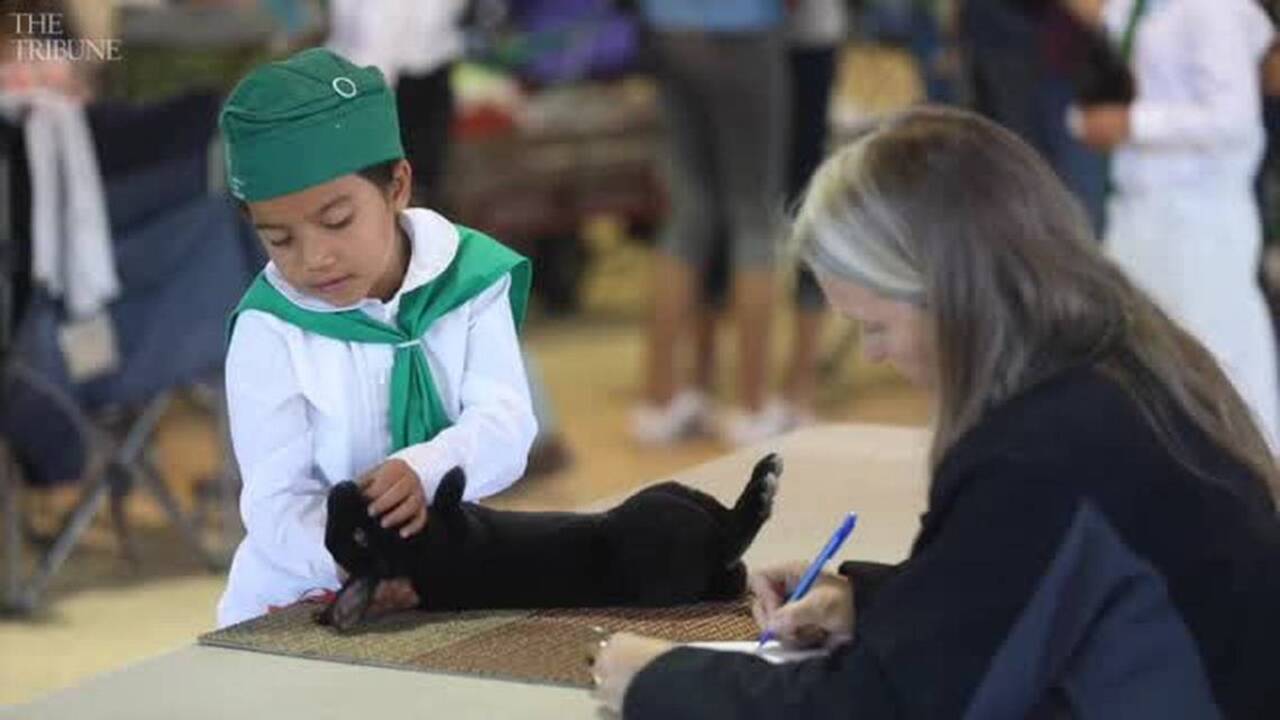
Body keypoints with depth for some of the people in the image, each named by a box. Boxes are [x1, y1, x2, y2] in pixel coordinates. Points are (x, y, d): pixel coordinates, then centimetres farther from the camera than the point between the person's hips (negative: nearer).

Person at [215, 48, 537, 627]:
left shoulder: (470, 281, -1)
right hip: (300, 603, 0)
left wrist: (422, 471, -31)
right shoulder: (269, 331, -7)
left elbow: (505, 426, -11)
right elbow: (275, 503, -14)